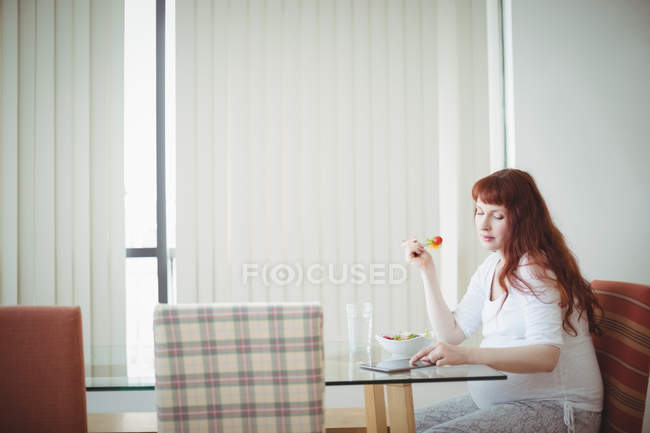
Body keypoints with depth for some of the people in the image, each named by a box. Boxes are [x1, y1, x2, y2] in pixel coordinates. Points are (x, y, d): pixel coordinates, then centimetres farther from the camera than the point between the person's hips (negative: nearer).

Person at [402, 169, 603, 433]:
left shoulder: (535, 268, -16)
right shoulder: (491, 268, 11)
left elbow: (546, 356, -27)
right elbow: (452, 333, 9)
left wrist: (467, 355, -37)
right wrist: (426, 270, 5)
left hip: (554, 407, -8)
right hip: (499, 401, 9)